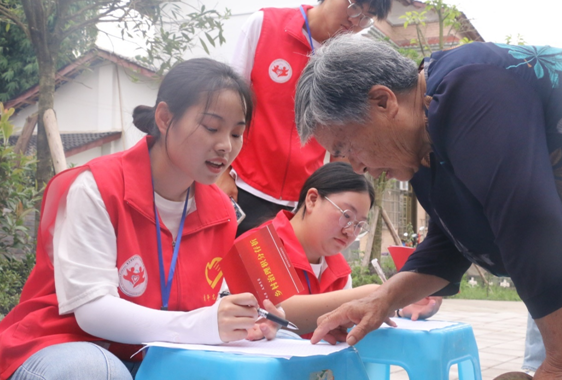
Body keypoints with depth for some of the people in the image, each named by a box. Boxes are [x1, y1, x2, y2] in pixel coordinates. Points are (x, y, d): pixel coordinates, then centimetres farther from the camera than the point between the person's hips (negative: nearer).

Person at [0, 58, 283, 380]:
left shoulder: (220, 212, 1)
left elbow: (209, 306, 2)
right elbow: (92, 308, -23)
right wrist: (199, 326, -36)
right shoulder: (95, 187, -16)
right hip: (64, 349, -4)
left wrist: (245, 322, -23)